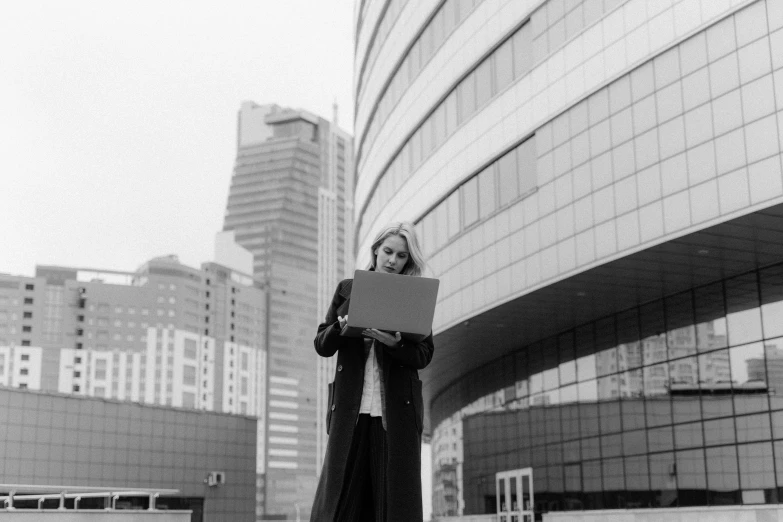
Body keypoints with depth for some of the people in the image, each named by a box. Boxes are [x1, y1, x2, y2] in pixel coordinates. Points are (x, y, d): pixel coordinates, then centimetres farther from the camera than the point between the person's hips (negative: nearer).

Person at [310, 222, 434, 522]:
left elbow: (423, 356, 1)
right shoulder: (347, 289, 13)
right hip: (350, 409, 1)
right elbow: (322, 345, 9)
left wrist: (394, 343, -19)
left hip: (396, 410, 0)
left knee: (395, 498, -3)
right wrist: (342, 328, -13)